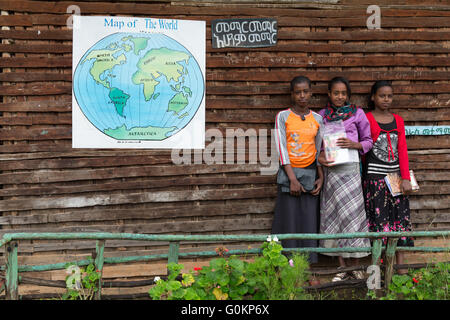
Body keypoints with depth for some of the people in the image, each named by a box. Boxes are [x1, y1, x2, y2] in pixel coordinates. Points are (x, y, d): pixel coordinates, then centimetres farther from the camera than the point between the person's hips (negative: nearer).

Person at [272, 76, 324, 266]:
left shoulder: (317, 119, 9)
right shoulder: (283, 116, 0)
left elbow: (319, 149, 11)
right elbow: (281, 148, -5)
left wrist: (321, 177, 1)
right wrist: (292, 179, -11)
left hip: (310, 173, 2)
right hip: (288, 173, -2)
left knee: (309, 222, 0)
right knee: (289, 222, -4)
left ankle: (308, 264, 5)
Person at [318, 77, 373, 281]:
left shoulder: (357, 113, 6)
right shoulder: (322, 115, 11)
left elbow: (368, 140, 8)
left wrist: (354, 144, -11)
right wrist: (319, 157, -6)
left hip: (350, 167, -2)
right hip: (330, 170, 2)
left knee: (351, 213, -7)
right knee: (333, 215, 1)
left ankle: (355, 267, 1)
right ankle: (342, 266, 7)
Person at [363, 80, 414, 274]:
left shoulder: (398, 120, 11)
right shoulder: (366, 119, -1)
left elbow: (403, 150, 6)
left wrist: (406, 178, -1)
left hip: (395, 174, 4)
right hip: (374, 176, -4)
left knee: (399, 216, 5)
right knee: (377, 217, -3)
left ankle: (400, 266, 10)